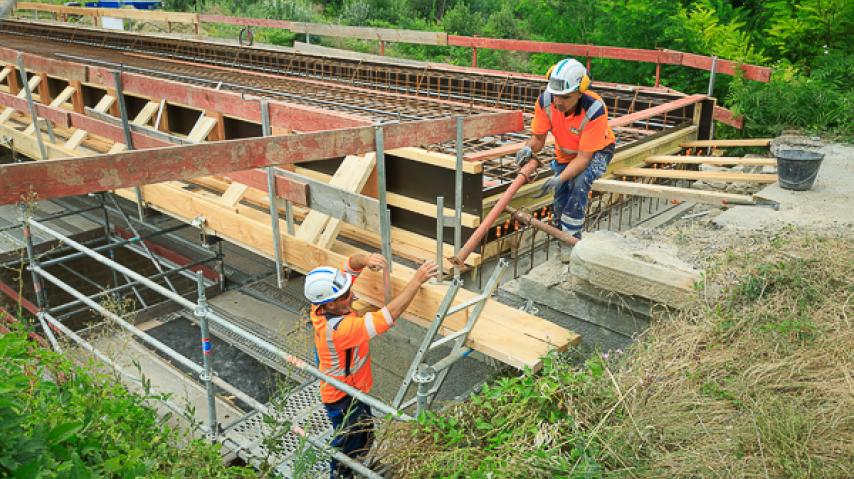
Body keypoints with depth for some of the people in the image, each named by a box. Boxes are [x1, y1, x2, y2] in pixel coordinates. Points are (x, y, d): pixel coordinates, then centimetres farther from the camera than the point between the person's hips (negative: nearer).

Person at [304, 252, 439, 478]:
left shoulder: (323, 302, -18)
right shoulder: (339, 329, -41)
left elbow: (350, 265, -11)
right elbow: (389, 316, -43)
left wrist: (366, 259, -35)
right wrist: (417, 281, -41)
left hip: (352, 389, 9)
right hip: (343, 399, -9)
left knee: (365, 436, 32)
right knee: (347, 450, 17)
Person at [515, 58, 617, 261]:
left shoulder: (595, 110, -37)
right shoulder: (545, 101, -26)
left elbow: (584, 157, -36)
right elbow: (538, 138, -14)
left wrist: (559, 179, -48)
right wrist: (528, 148, -38)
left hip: (596, 152, -5)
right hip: (565, 153, 5)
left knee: (580, 181, -33)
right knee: (560, 205, 2)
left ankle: (571, 238, -20)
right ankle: (568, 236, 32)